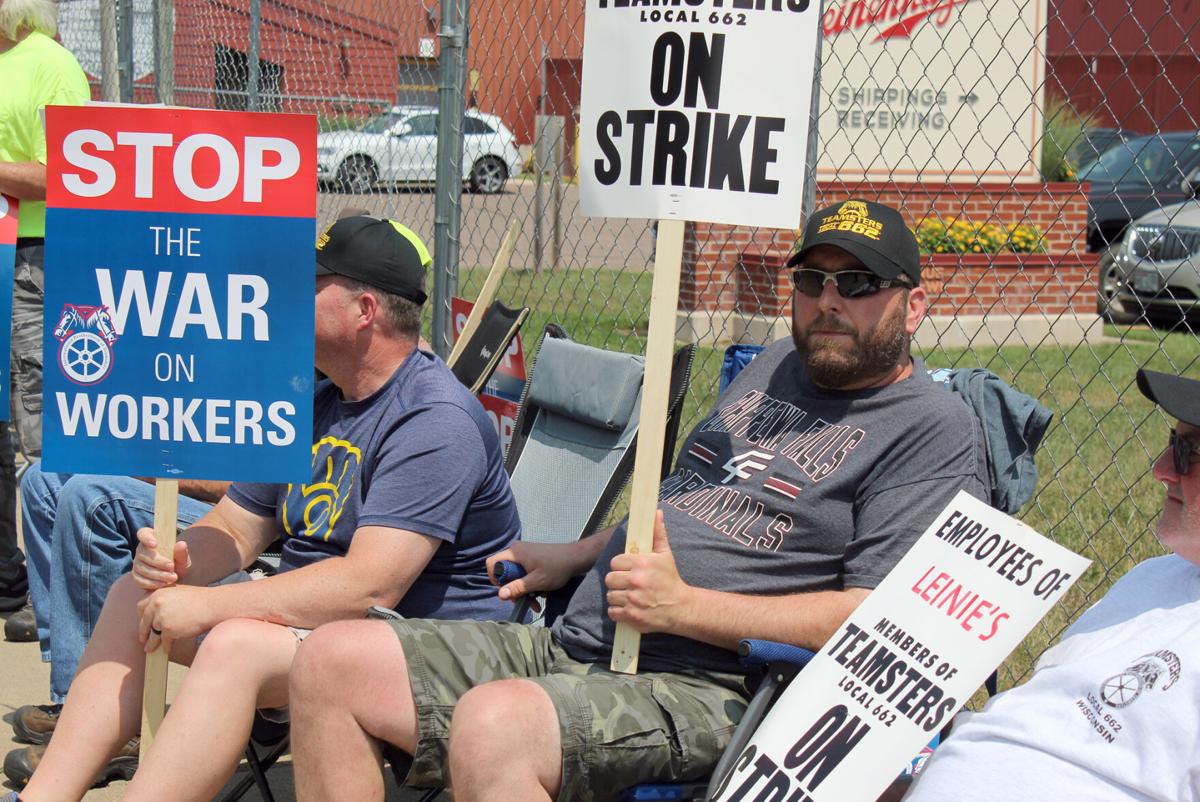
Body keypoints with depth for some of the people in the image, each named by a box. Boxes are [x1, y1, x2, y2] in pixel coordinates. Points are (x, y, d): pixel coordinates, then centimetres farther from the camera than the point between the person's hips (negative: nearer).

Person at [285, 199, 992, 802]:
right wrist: (573, 558, 25)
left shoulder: (936, 430, -5)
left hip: (710, 691, -9)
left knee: (493, 725, -37)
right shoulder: (779, 367, 22)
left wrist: (683, 606, -20)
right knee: (332, 662, -3)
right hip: (571, 645, 9)